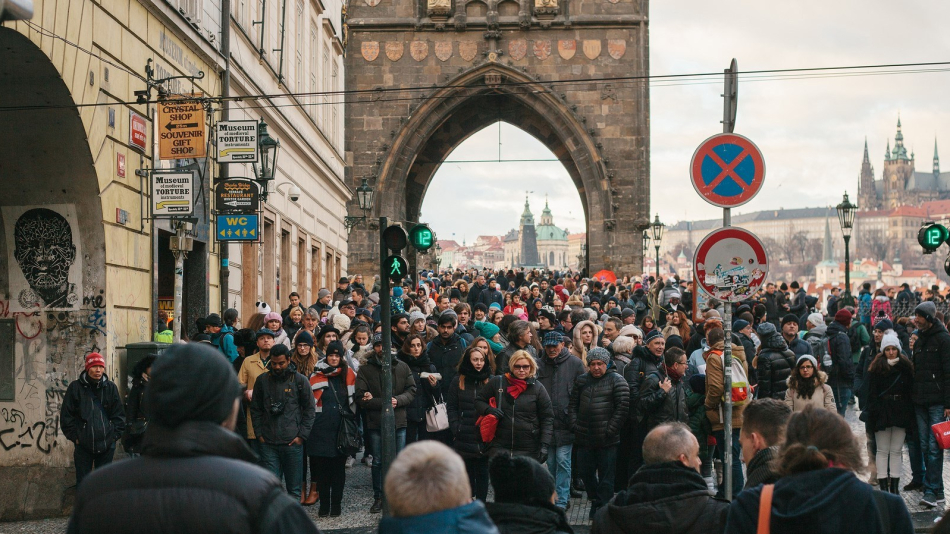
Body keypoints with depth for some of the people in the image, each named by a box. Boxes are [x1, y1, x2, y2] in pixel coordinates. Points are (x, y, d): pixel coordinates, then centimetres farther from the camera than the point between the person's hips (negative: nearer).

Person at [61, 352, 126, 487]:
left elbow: (119, 414, 7)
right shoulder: (75, 387, -2)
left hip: (107, 445, 2)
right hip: (83, 445, -1)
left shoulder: (110, 387, 3)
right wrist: (74, 436, -3)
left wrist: (115, 434, 0)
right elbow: (66, 415, 1)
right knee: (83, 482, 5)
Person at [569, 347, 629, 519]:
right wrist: (574, 425, 2)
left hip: (607, 440, -5)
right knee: (586, 473, 14)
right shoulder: (581, 380, 10)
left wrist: (610, 430, -13)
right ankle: (595, 500, 33)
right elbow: (573, 405, 14)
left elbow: (622, 408, -11)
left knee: (606, 477, 1)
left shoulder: (616, 381, -5)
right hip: (584, 438, 5)